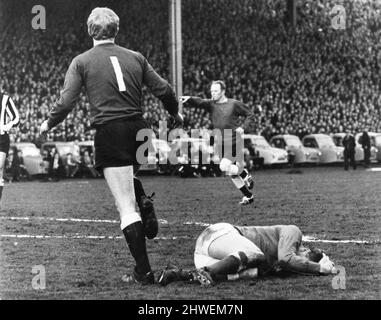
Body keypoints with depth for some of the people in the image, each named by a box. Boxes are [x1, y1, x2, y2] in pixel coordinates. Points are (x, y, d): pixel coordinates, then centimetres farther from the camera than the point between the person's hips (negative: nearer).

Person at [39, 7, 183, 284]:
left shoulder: (82, 61, 2)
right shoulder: (135, 58, 9)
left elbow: (66, 103, -1)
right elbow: (164, 90, 10)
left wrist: (48, 124, 17)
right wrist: (176, 114, 29)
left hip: (109, 134, -3)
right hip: (139, 129, 3)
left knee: (126, 208, -2)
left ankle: (143, 272, -2)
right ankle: (144, 202, 4)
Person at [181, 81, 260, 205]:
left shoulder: (234, 104, -3)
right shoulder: (210, 104, 4)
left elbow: (250, 115, 5)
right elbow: (199, 102, -16)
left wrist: (243, 127, -11)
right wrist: (189, 99, -37)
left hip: (234, 142, -5)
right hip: (221, 144, 5)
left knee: (224, 167, -23)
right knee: (232, 173, 9)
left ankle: (245, 174, 5)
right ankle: (248, 196, 27)